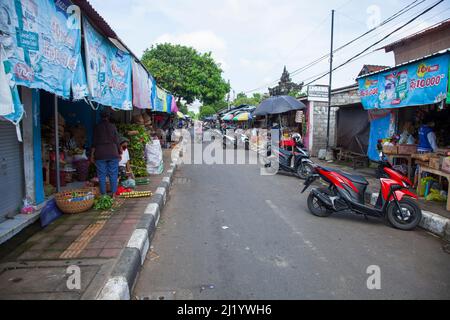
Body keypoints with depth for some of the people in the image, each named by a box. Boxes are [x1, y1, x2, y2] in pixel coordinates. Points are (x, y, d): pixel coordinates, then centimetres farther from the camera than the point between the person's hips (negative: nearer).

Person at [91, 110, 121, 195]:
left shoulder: (97, 127, 3)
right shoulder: (113, 126, 2)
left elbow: (94, 142, 3)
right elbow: (116, 141, 2)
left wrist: (92, 155, 8)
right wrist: (120, 152, 12)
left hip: (100, 154, 0)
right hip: (112, 153, 0)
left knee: (102, 175, 5)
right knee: (113, 174, 4)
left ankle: (103, 194, 7)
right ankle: (113, 194, 5)